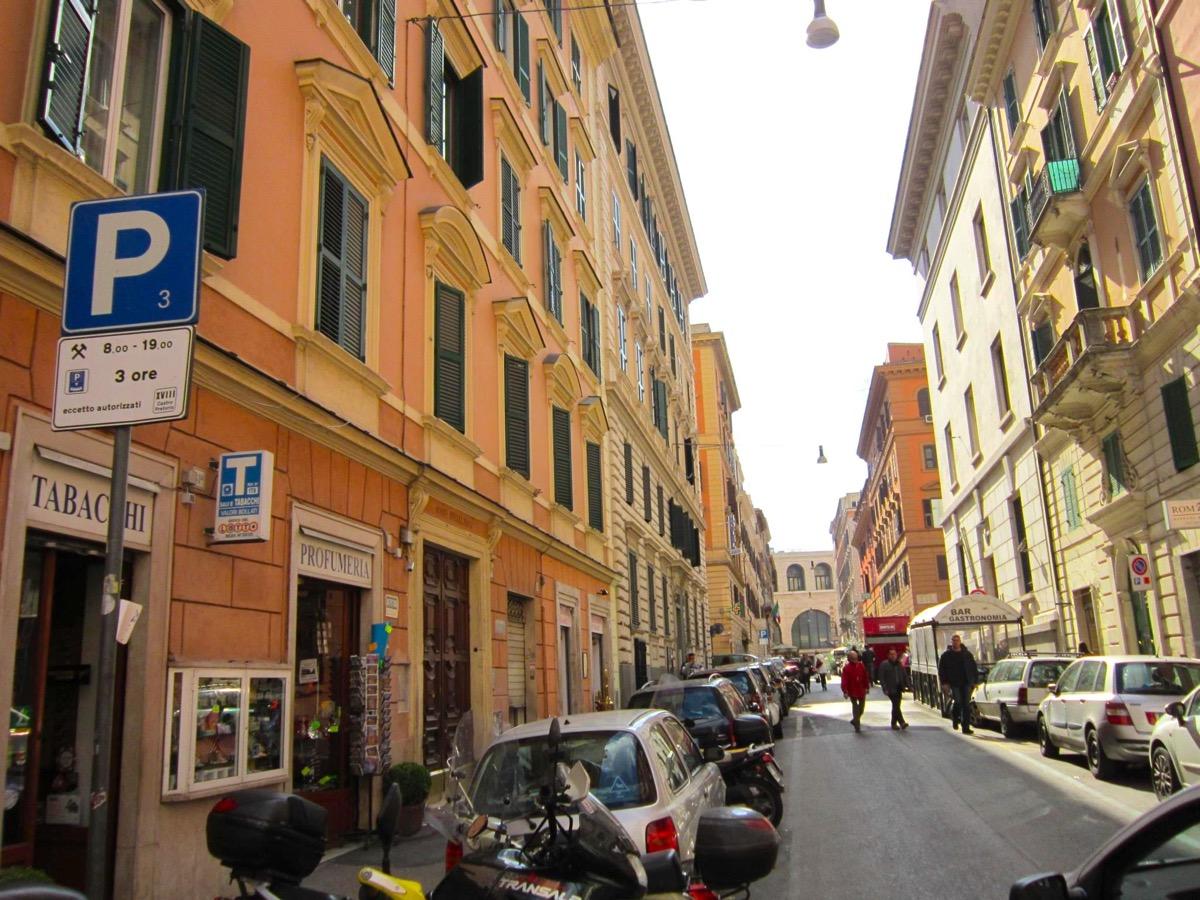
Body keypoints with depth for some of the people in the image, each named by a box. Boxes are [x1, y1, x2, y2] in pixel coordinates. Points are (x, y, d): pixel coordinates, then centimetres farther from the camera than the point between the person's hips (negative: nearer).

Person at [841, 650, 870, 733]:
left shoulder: (861, 666, 0)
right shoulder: (846, 668, -10)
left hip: (861, 691, 2)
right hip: (852, 691, -2)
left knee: (862, 707, 9)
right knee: (855, 707, 4)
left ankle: (855, 720, 19)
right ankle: (857, 725, 11)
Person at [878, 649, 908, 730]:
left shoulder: (899, 664, 11)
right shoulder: (884, 664, -4)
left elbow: (903, 676, 17)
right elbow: (881, 678, -7)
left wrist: (903, 687, 8)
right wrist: (885, 689, -13)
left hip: (898, 689, 5)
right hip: (891, 689, -5)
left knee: (896, 706, 10)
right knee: (896, 706, -14)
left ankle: (894, 724, 21)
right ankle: (901, 722, -14)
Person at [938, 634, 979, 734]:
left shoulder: (967, 654, 11)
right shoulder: (946, 655, 5)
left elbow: (974, 668, 14)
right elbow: (941, 669, 4)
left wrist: (975, 681, 7)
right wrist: (944, 682, -4)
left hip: (966, 683, 2)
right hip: (954, 684, -2)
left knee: (966, 705, -1)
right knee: (958, 702, -12)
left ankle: (966, 727, 3)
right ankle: (955, 718, 18)